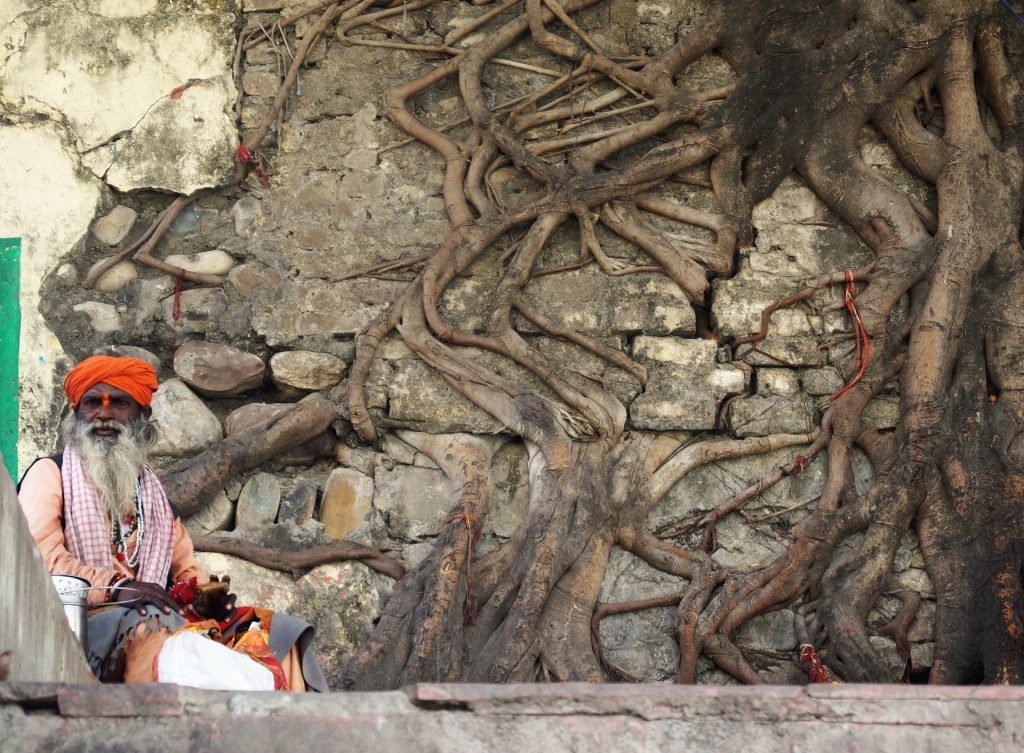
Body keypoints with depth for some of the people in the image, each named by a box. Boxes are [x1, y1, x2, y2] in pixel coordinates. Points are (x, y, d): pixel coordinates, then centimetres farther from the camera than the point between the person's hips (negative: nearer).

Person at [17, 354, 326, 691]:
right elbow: (39, 555, -6)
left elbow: (186, 569, 26)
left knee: (280, 631, -13)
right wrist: (119, 586, -19)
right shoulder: (50, 473, 10)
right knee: (148, 626, -40)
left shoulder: (154, 493, 27)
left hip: (152, 618, 6)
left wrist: (205, 593, 0)